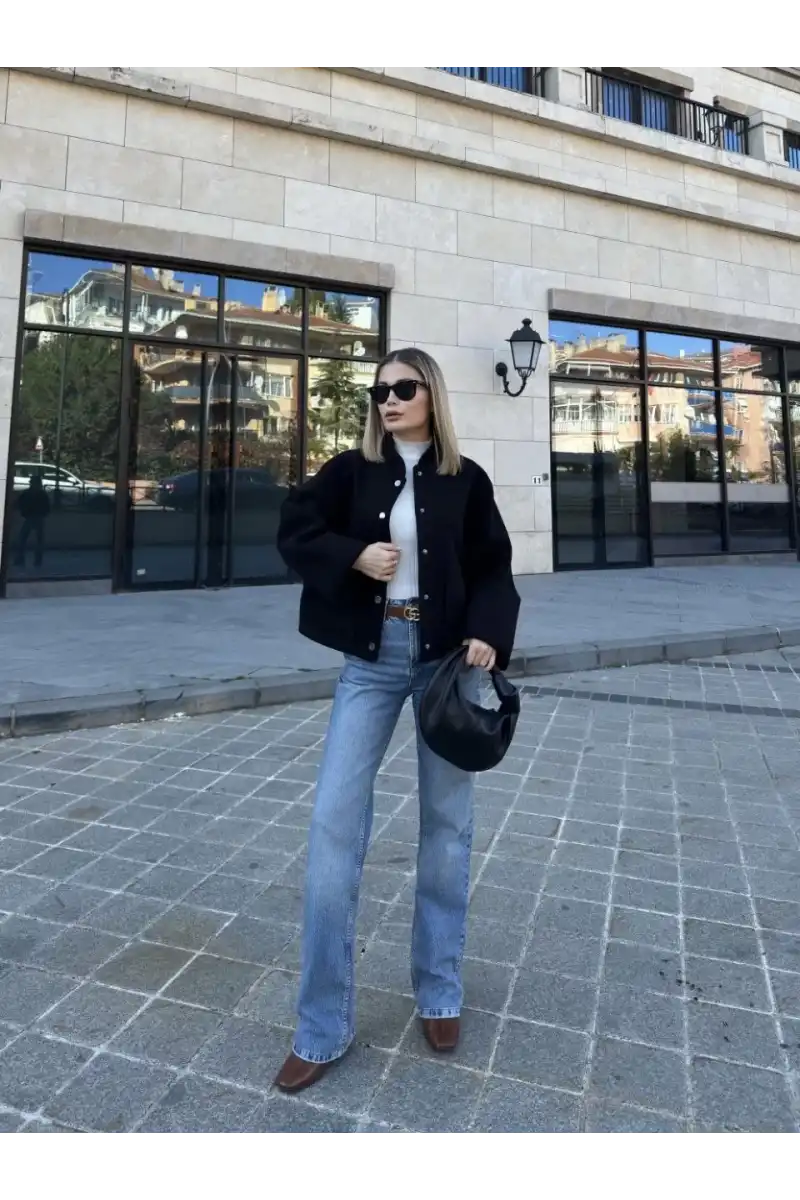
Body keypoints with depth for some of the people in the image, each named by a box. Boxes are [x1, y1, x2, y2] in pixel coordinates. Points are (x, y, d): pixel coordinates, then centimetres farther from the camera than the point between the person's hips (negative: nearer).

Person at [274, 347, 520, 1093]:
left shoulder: (465, 480, 4)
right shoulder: (352, 471, 6)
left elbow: (493, 569, 3)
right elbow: (293, 531, 3)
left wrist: (489, 635, -14)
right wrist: (353, 556, -13)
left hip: (446, 656, 0)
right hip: (371, 657, 0)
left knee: (446, 822, 8)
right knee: (334, 821, -5)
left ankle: (439, 994, 28)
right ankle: (323, 1026, 10)